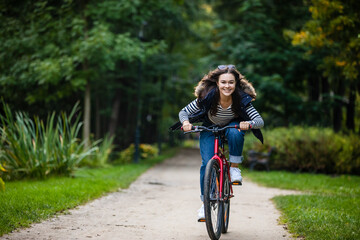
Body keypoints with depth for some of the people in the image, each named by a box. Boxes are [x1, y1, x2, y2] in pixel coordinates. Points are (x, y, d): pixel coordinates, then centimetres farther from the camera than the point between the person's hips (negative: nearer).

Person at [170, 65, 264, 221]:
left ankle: (234, 167, -14)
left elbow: (260, 121, -31)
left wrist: (248, 124, -52)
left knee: (235, 133, -36)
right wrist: (185, 122, -40)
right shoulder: (207, 97, -28)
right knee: (207, 163, -17)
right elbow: (184, 112, -18)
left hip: (232, 126, 0)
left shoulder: (242, 98, -28)